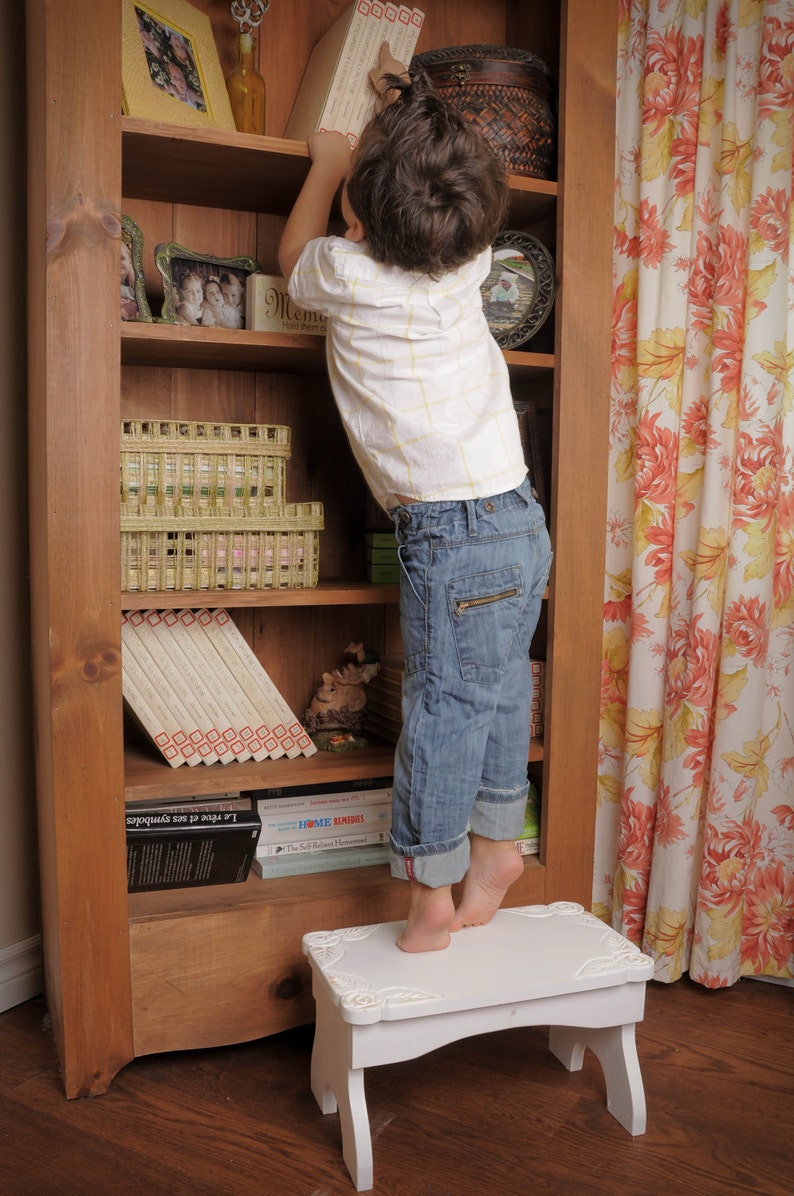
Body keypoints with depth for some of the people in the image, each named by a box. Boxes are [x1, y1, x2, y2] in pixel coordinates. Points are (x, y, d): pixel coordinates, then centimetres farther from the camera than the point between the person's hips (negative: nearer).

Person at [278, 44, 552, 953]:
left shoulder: (349, 274, -8)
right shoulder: (469, 259, 6)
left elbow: (291, 252, 18)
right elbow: (450, 192, 32)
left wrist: (327, 161, 32)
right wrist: (404, 104, 44)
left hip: (454, 534, -7)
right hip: (517, 516, 7)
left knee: (444, 707, 0)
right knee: (498, 693, 15)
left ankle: (431, 894, 11)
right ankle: (496, 842, 30)